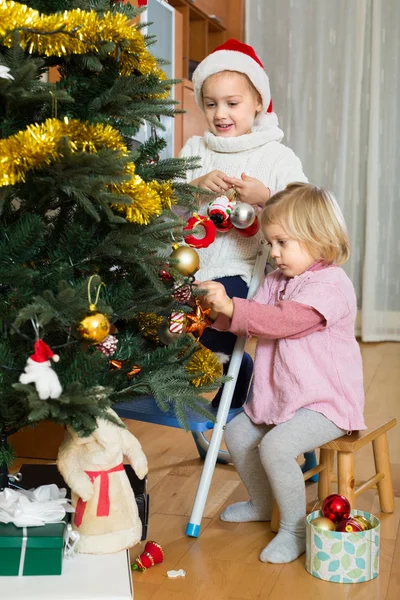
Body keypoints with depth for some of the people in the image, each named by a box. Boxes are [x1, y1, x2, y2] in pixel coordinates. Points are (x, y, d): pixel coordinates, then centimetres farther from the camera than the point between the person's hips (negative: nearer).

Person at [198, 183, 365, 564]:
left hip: (326, 402, -10)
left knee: (276, 445, -27)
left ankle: (294, 529, -6)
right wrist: (219, 309, -7)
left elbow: (283, 321, -32)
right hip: (280, 396, 10)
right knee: (237, 433, 14)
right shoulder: (277, 280, 11)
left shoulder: (330, 284, -20)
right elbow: (251, 323, 11)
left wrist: (232, 306, -35)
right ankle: (262, 503, 36)